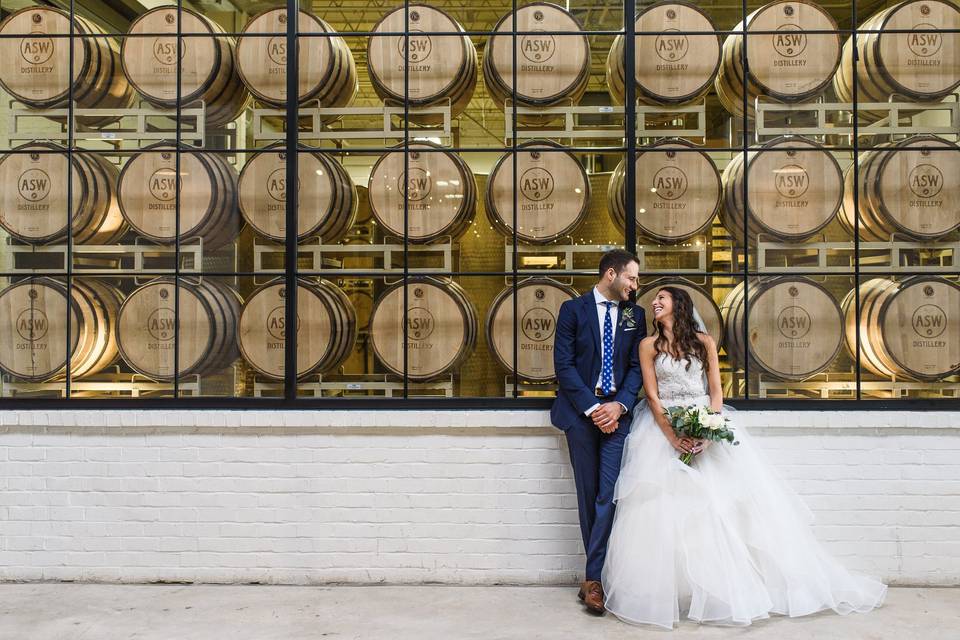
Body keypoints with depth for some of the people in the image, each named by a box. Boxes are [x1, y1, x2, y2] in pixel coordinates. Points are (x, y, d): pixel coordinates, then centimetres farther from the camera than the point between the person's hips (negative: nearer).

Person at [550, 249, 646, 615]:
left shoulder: (634, 315, 10)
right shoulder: (573, 309, 0)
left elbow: (637, 366, 7)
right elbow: (563, 365, -5)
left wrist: (619, 405, -10)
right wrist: (592, 408, -12)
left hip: (617, 411, 2)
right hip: (581, 412, -1)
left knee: (610, 493, -8)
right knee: (588, 495, 6)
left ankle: (593, 579, -5)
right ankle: (599, 572, 18)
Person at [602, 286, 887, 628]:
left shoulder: (704, 341, 6)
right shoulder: (649, 345, 4)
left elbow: (716, 391, 1)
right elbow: (653, 397, -2)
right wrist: (673, 438, -15)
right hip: (665, 428, -1)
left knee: (726, 499, -7)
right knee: (664, 506, -11)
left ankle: (733, 586, 3)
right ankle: (664, 592, -4)